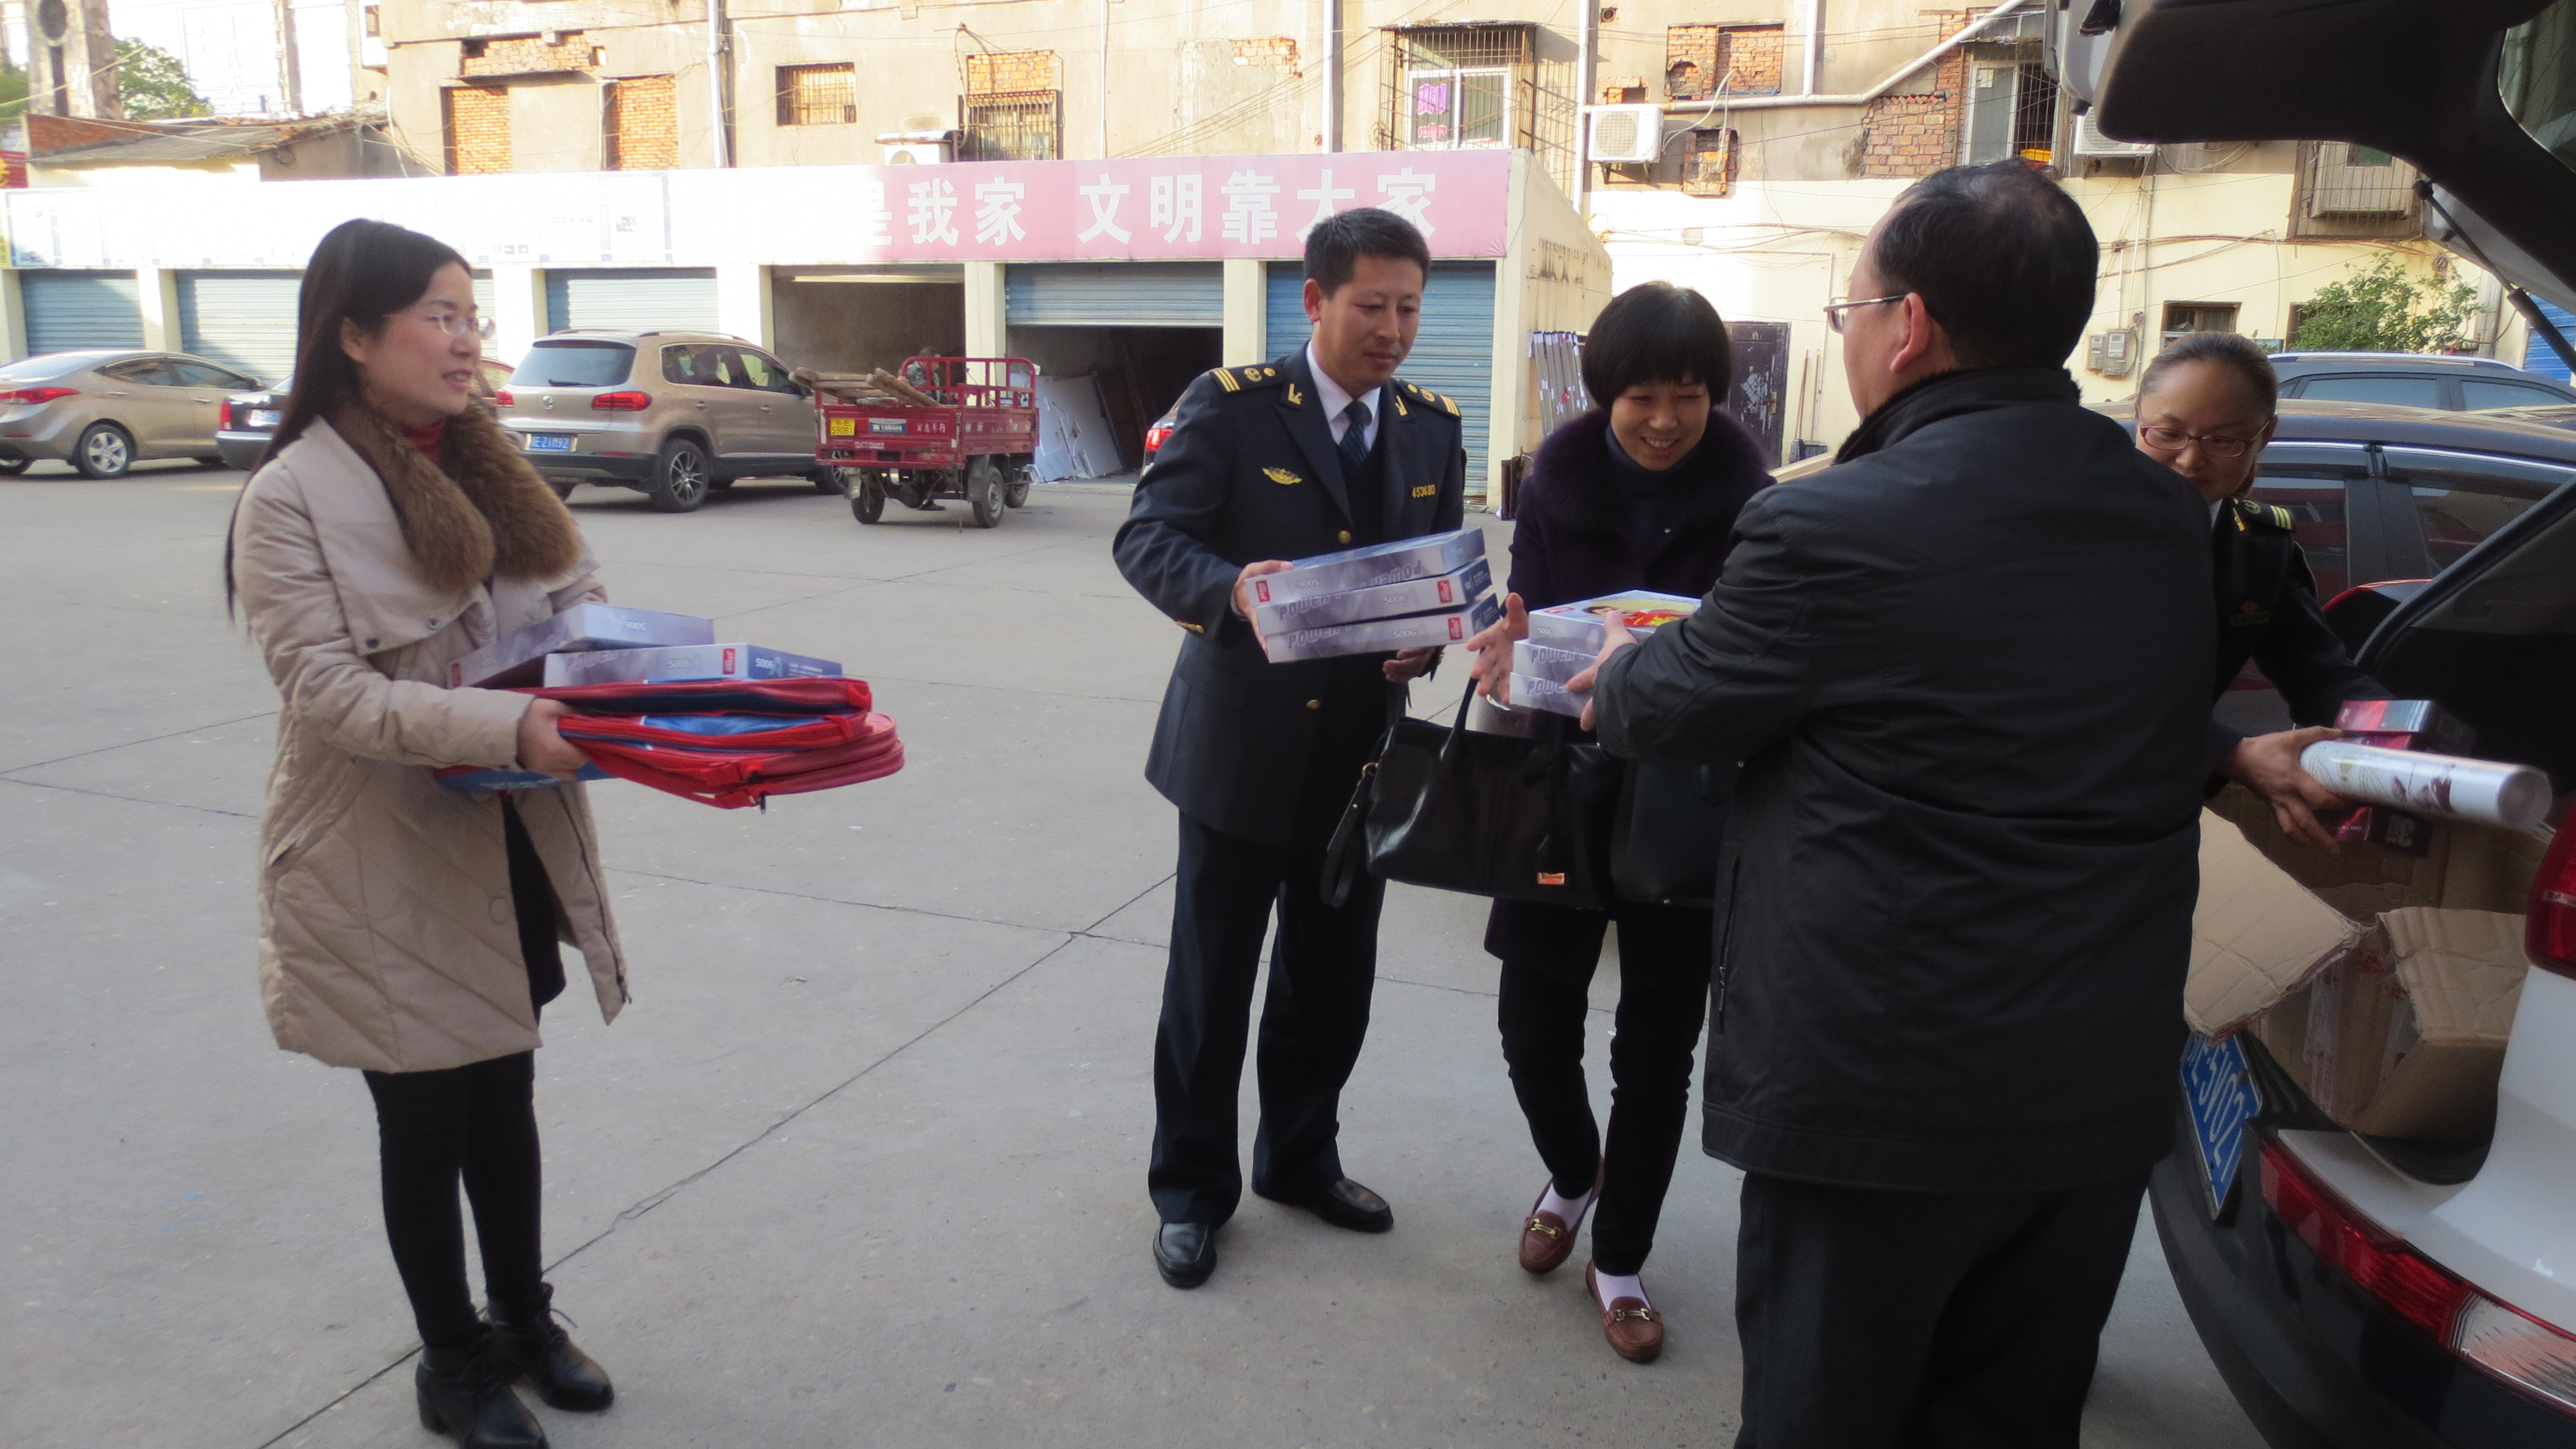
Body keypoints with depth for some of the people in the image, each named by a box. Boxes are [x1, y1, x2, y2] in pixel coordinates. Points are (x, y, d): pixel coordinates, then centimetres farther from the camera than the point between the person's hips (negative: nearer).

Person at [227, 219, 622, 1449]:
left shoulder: (487, 467, 6)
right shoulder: (292, 497, -13)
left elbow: (580, 602, 9)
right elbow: (330, 694, -21)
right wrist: (508, 724, -34)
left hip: (510, 850, 6)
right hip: (387, 871, -5)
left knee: (504, 1098, 19)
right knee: (425, 1121, 10)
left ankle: (524, 1322, 39)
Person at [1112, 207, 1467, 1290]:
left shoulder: (1432, 428, 7)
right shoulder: (1233, 406, -9)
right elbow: (1148, 537, -14)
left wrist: (1427, 637, -11)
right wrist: (1229, 589, -35)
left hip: (1361, 752, 5)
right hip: (1243, 746, -4)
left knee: (1333, 985, 16)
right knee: (1211, 985, 8)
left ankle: (1299, 1160, 39)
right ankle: (1192, 1189, 27)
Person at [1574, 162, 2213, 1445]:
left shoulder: (1831, 527, -20)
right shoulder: (2168, 521, 1)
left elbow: (1666, 712, -8)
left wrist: (1619, 667, 18)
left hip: (1880, 1087, -6)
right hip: (2105, 1092, 7)